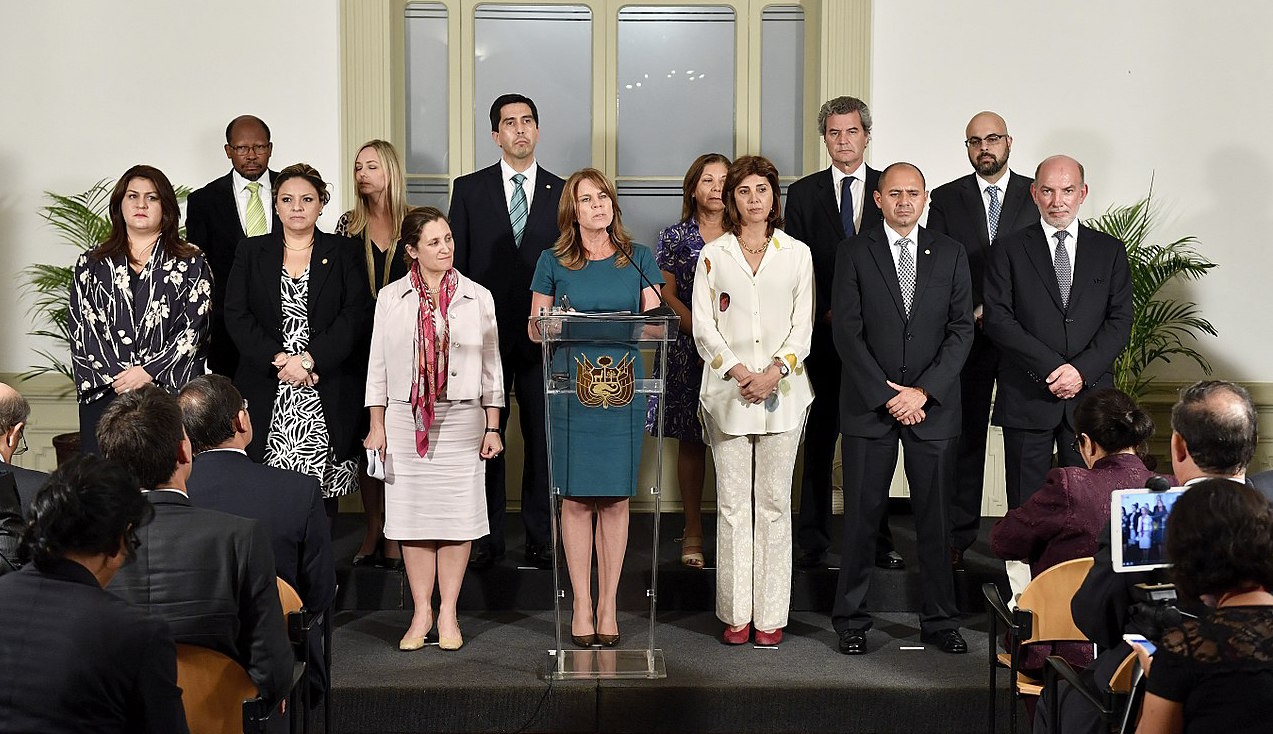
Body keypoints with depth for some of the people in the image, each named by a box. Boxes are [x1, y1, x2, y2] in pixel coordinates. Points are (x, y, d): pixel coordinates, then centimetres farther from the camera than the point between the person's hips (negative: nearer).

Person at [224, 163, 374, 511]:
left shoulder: (345, 253, 9)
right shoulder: (251, 252, 12)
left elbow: (357, 314, -2)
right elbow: (236, 316, 3)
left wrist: (308, 359, -13)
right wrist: (279, 358, -11)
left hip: (327, 398, -1)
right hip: (266, 399, 1)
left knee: (322, 499, -3)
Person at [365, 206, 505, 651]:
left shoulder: (477, 297, 6)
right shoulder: (391, 298, 5)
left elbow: (491, 367, 8)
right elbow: (378, 365, 7)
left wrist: (492, 427, 4)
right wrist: (377, 426, 3)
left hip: (462, 419, 0)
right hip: (405, 420, 0)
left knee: (457, 515, 1)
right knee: (413, 516, 2)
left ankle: (448, 612, 12)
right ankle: (421, 613, 13)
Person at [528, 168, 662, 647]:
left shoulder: (637, 259, 10)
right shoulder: (553, 262, 7)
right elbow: (534, 331, 8)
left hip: (624, 391, 1)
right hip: (571, 391, -1)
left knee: (616, 499, 4)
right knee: (575, 499, 1)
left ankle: (608, 605, 13)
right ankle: (582, 606, 10)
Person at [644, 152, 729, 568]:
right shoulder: (675, 237, 6)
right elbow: (666, 295, 1)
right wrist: (701, 332, -12)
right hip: (687, 350, 0)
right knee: (691, 440, 3)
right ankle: (693, 530, 11)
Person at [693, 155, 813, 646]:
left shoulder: (797, 254, 8)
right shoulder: (713, 255, 7)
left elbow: (803, 325, 4)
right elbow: (703, 326, 2)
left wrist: (775, 371, -11)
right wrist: (736, 371, -11)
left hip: (781, 390, 0)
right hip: (727, 391, 0)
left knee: (775, 502, 2)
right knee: (733, 503, 2)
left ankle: (771, 614, 8)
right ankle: (736, 613, 9)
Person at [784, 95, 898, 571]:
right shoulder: (803, 194, 8)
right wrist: (826, 313, -7)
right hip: (822, 333, 0)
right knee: (819, 439, 4)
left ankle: (877, 541, 10)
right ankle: (814, 542, 10)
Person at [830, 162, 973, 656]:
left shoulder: (950, 254, 7)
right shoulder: (855, 254, 2)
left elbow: (961, 329, 2)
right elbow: (847, 332, -4)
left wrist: (923, 391, -9)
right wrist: (886, 396, -10)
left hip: (933, 406, 2)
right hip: (868, 406, -1)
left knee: (936, 517, 6)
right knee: (862, 516, 3)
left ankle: (939, 620, 17)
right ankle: (851, 620, 14)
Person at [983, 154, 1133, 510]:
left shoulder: (1110, 250, 12)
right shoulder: (1008, 250, 6)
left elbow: (1120, 321, 4)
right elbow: (997, 318, -4)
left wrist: (1082, 370, -11)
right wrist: (1051, 367, -13)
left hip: (1090, 394, 1)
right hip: (1026, 398, -1)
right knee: (1026, 505, 1)